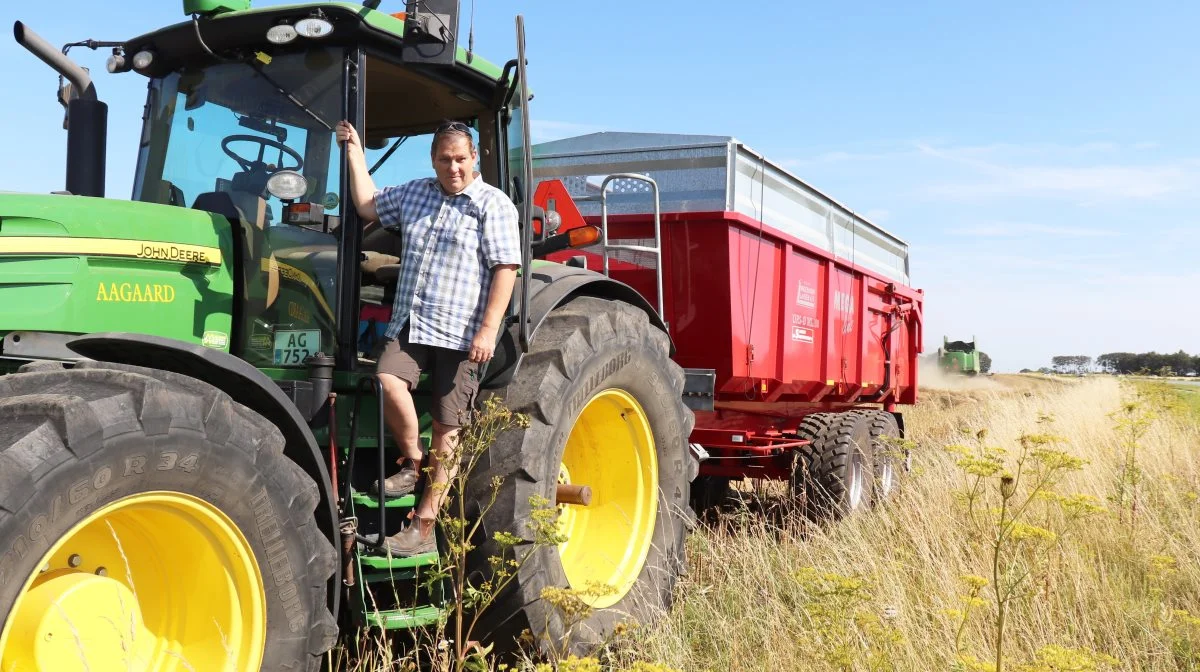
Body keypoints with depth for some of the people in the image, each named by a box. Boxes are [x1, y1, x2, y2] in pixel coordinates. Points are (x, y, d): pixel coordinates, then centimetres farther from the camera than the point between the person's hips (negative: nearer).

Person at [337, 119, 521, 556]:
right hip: (408, 324, 5)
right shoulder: (414, 194, 16)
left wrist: (488, 329, -17)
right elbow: (368, 206, 25)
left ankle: (423, 527, 8)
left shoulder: (493, 204, -2)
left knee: (446, 431, 1)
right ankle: (411, 461, 3)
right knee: (388, 382, -23)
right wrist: (356, 152, 21)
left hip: (460, 334, -4)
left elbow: (505, 268, -8)